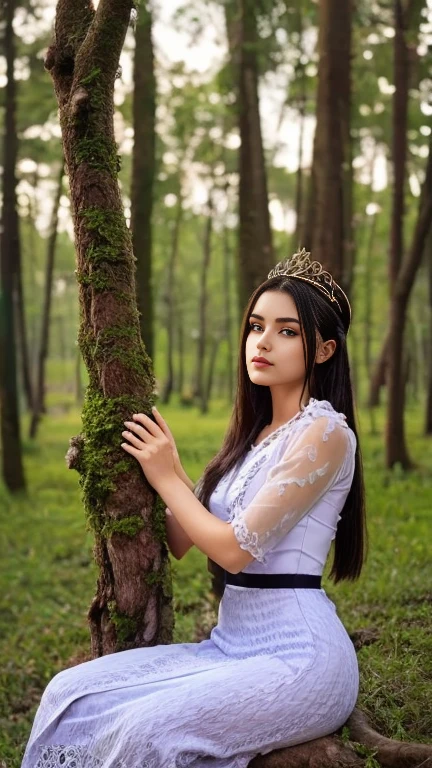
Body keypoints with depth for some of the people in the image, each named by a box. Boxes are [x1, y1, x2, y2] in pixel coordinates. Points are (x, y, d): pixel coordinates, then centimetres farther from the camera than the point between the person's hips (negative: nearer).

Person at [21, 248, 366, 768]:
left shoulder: (324, 432, -11)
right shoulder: (254, 433, 15)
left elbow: (236, 548, -16)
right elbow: (180, 541, 11)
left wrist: (167, 477, -3)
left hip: (298, 654, -8)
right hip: (232, 643, 8)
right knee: (72, 695, -10)